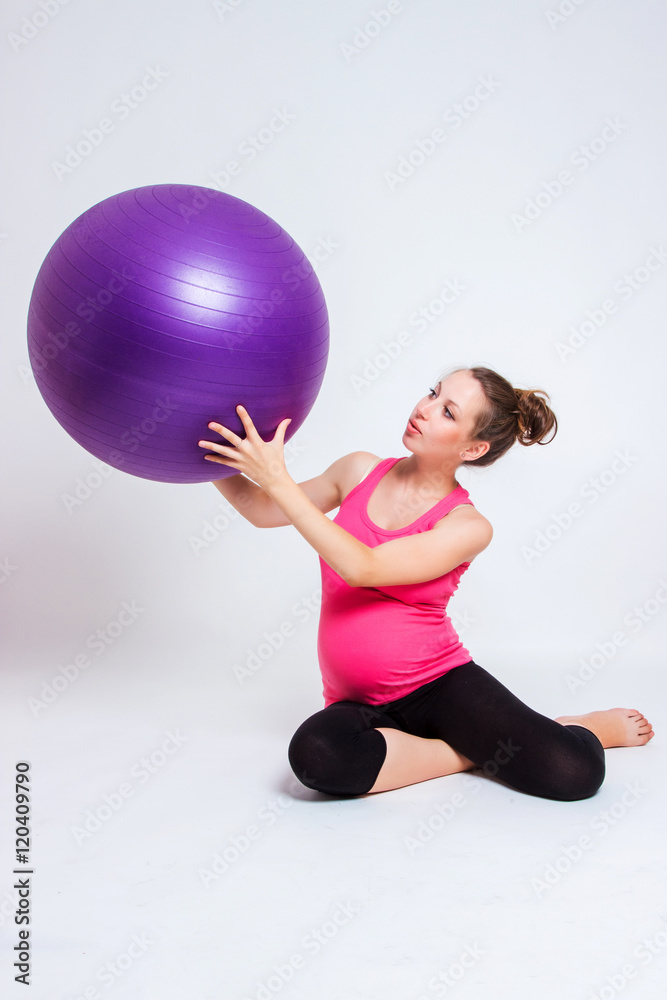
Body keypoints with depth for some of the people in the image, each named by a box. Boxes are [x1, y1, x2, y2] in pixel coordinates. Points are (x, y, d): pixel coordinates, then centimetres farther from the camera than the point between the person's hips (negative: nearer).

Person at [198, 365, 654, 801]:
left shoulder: (468, 527, -10)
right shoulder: (360, 472, 3)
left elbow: (362, 567, -23)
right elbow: (263, 511, 14)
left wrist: (278, 480, -25)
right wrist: (213, 455, -1)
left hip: (441, 684, -3)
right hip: (357, 703, 3)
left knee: (574, 772, -25)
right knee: (316, 754, -34)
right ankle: (472, 752, -9)